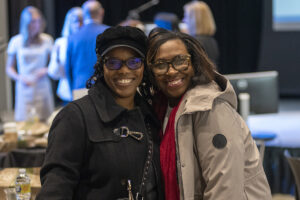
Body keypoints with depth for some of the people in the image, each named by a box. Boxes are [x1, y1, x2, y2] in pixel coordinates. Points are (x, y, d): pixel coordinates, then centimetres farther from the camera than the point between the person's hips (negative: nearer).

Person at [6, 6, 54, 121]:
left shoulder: (47, 40, 4)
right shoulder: (16, 41, 2)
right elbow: (9, 68, 7)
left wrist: (46, 70, -9)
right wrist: (19, 77, -12)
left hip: (43, 89, 1)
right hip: (24, 89, -1)